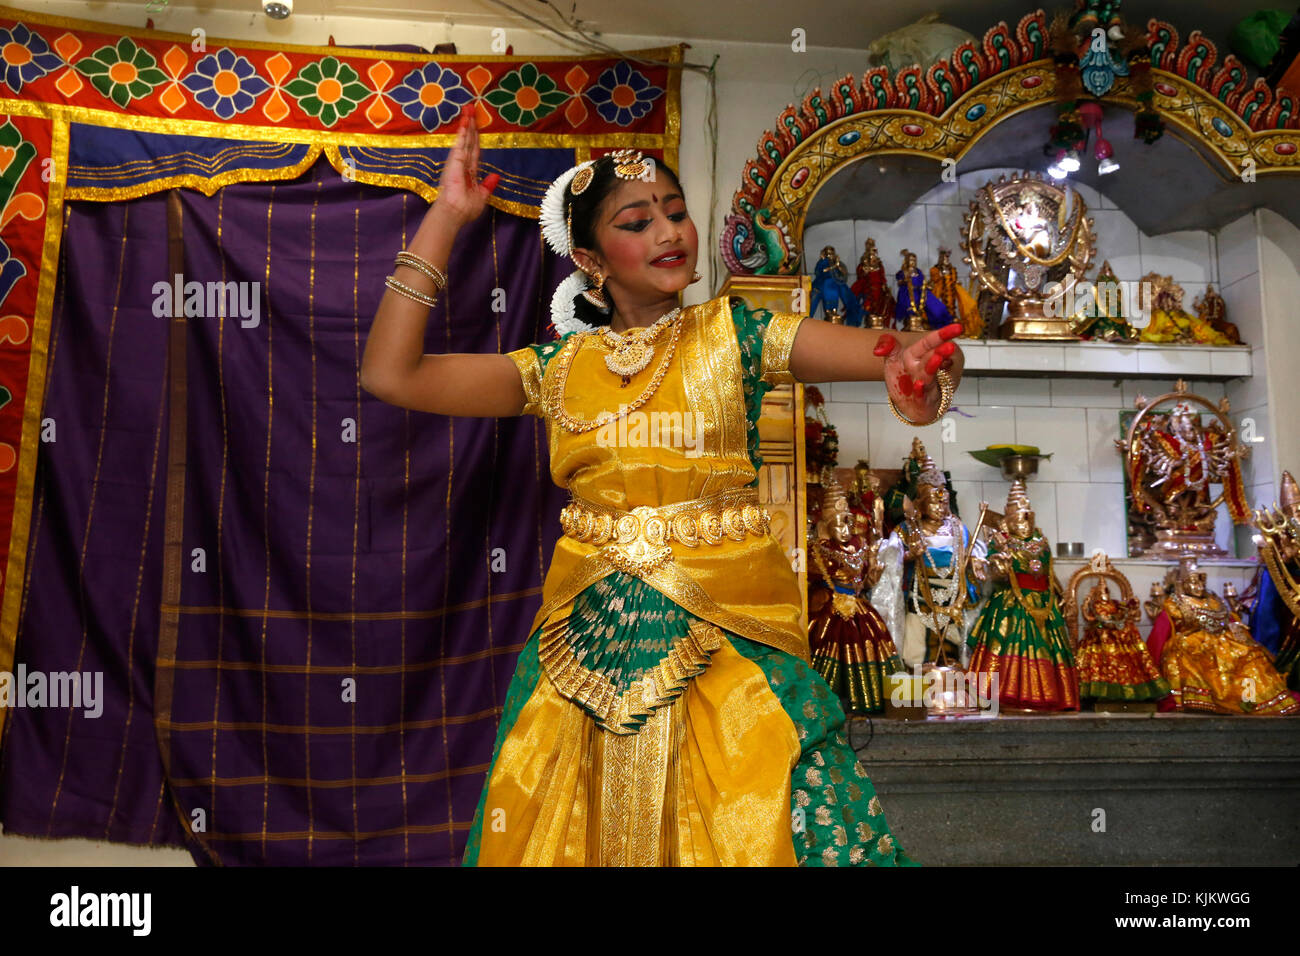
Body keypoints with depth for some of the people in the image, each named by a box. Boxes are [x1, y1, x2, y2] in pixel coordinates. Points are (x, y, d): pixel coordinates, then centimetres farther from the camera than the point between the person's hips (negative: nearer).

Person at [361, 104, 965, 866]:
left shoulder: (735, 335, 1)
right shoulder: (558, 368, 7)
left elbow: (900, 349, -9)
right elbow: (390, 374, 1)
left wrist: (924, 362, -35)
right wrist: (446, 217, 1)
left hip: (728, 635, -2)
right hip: (589, 645, 3)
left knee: (749, 835, -3)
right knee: (568, 837, 8)